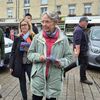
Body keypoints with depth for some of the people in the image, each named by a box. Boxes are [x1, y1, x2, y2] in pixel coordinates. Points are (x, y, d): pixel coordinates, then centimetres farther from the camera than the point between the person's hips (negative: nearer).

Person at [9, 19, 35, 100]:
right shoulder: (17, 38, 2)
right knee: (22, 82, 14)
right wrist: (11, 65, 0)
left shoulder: (34, 37, -4)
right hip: (19, 64, 3)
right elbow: (13, 52, 3)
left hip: (30, 63, -2)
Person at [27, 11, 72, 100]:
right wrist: (38, 57, -14)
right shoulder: (37, 37, -2)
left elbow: (69, 57, 2)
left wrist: (61, 62, -17)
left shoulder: (63, 39, -4)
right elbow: (30, 53, 6)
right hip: (38, 77, 1)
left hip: (54, 78, 0)